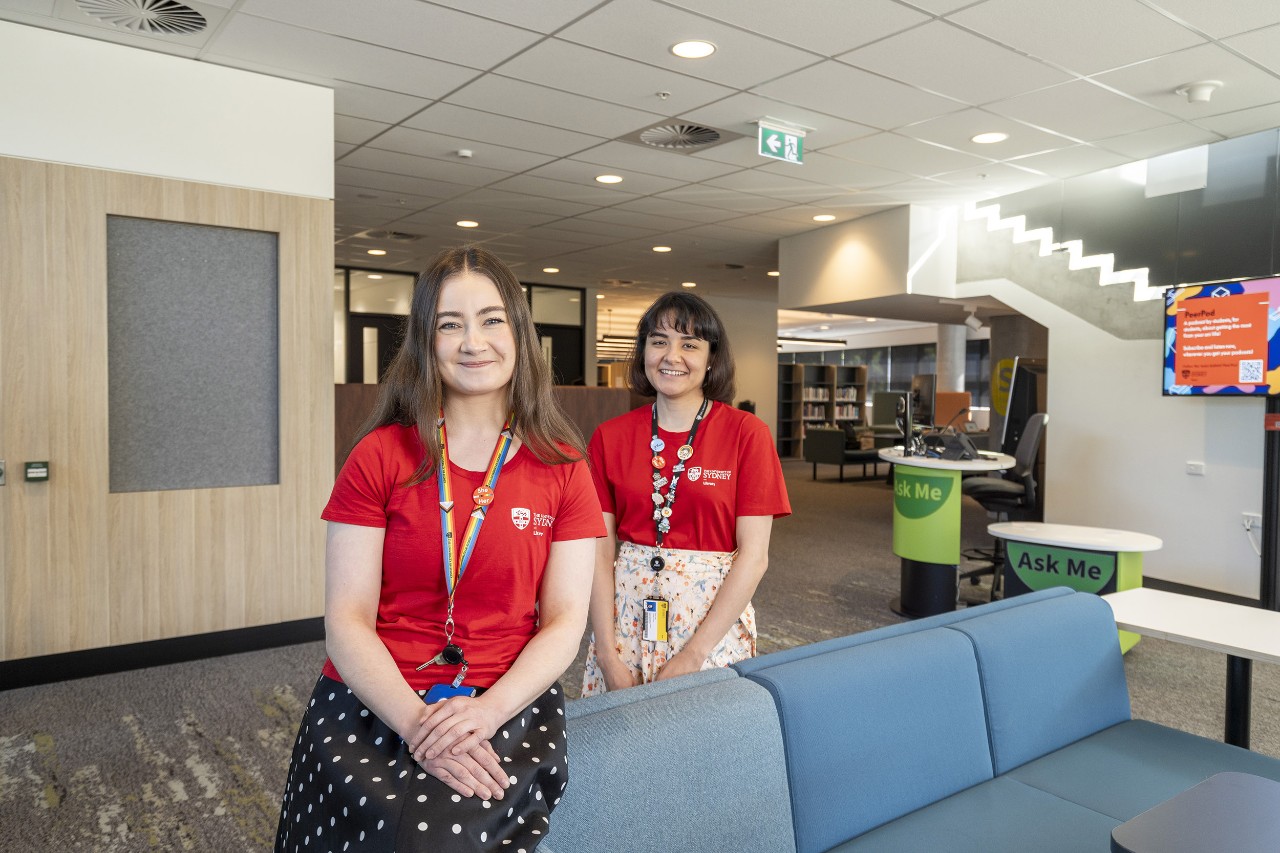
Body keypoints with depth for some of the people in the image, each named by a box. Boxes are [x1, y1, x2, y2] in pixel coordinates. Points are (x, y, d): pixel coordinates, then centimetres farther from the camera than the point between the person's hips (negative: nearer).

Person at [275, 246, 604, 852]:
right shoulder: (380, 456, 1)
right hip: (374, 706, 1)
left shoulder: (562, 468, 3)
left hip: (508, 707, 0)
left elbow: (565, 622, 1)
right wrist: (418, 724, -17)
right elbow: (347, 619, -3)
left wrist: (486, 712, -15)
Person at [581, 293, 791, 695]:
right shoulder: (610, 436, 0)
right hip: (625, 614, 2)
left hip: (715, 615, -2)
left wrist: (692, 656, -14)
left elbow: (753, 555, -10)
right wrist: (607, 654, -10)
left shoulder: (746, 433, -7)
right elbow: (601, 550, -1)